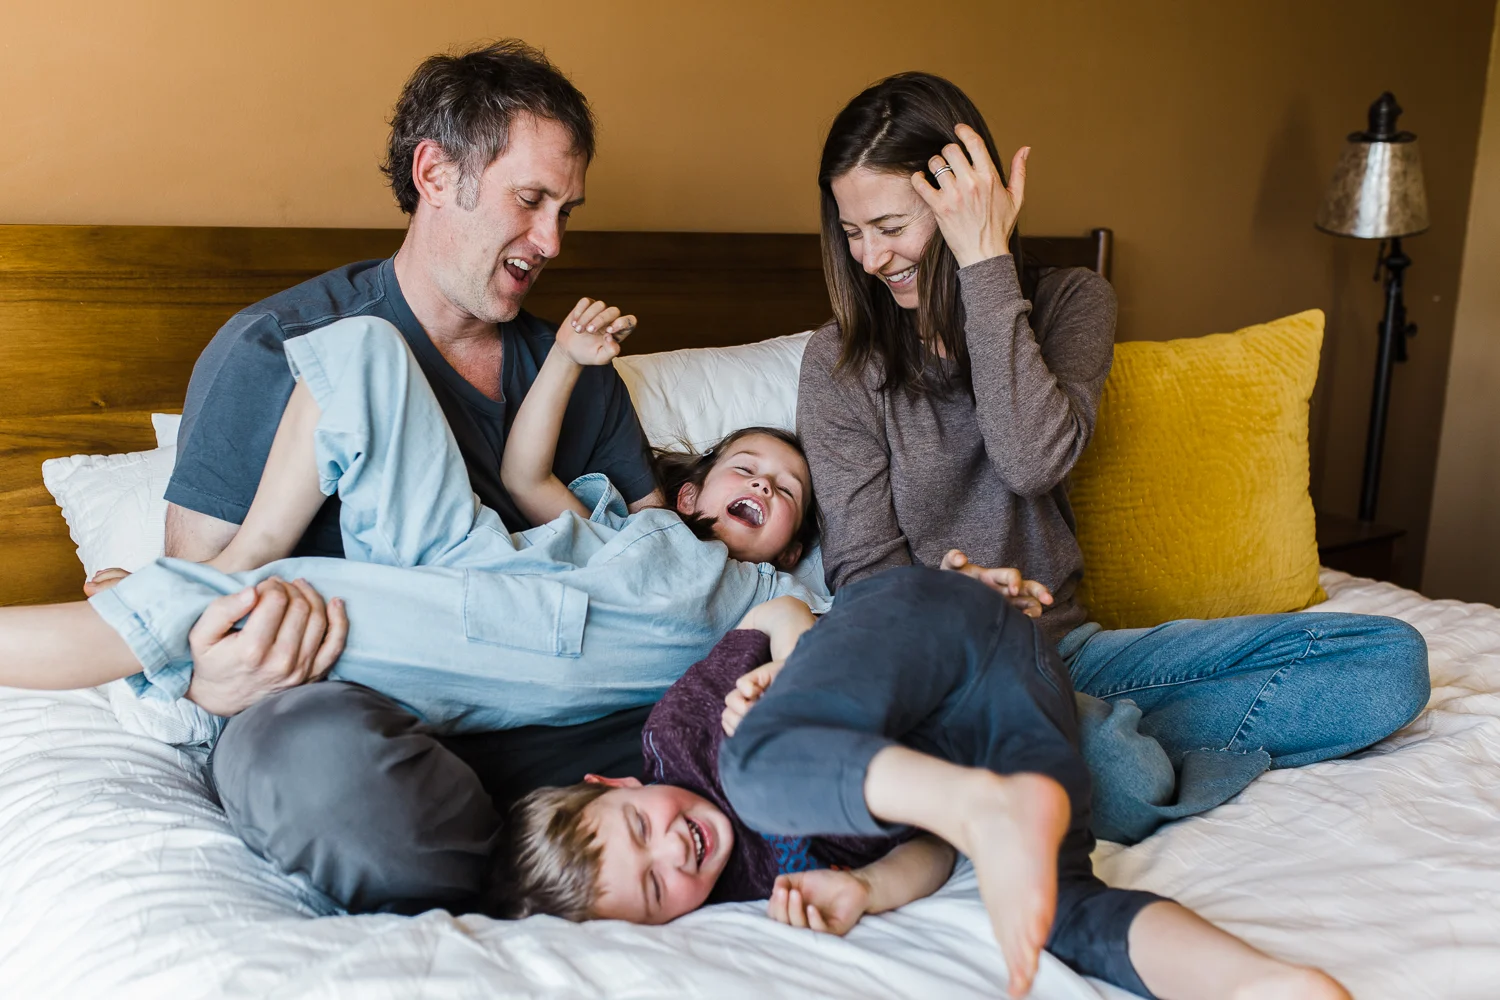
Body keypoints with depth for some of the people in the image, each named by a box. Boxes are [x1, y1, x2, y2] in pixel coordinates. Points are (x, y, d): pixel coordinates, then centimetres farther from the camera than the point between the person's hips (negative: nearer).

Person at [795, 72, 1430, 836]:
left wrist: (986, 262, -17)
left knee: (1393, 657, -9)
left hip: (1064, 647, 4)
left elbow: (1036, 460, -16)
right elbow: (866, 572, -5)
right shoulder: (838, 363, -1)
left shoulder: (1071, 300, 4)